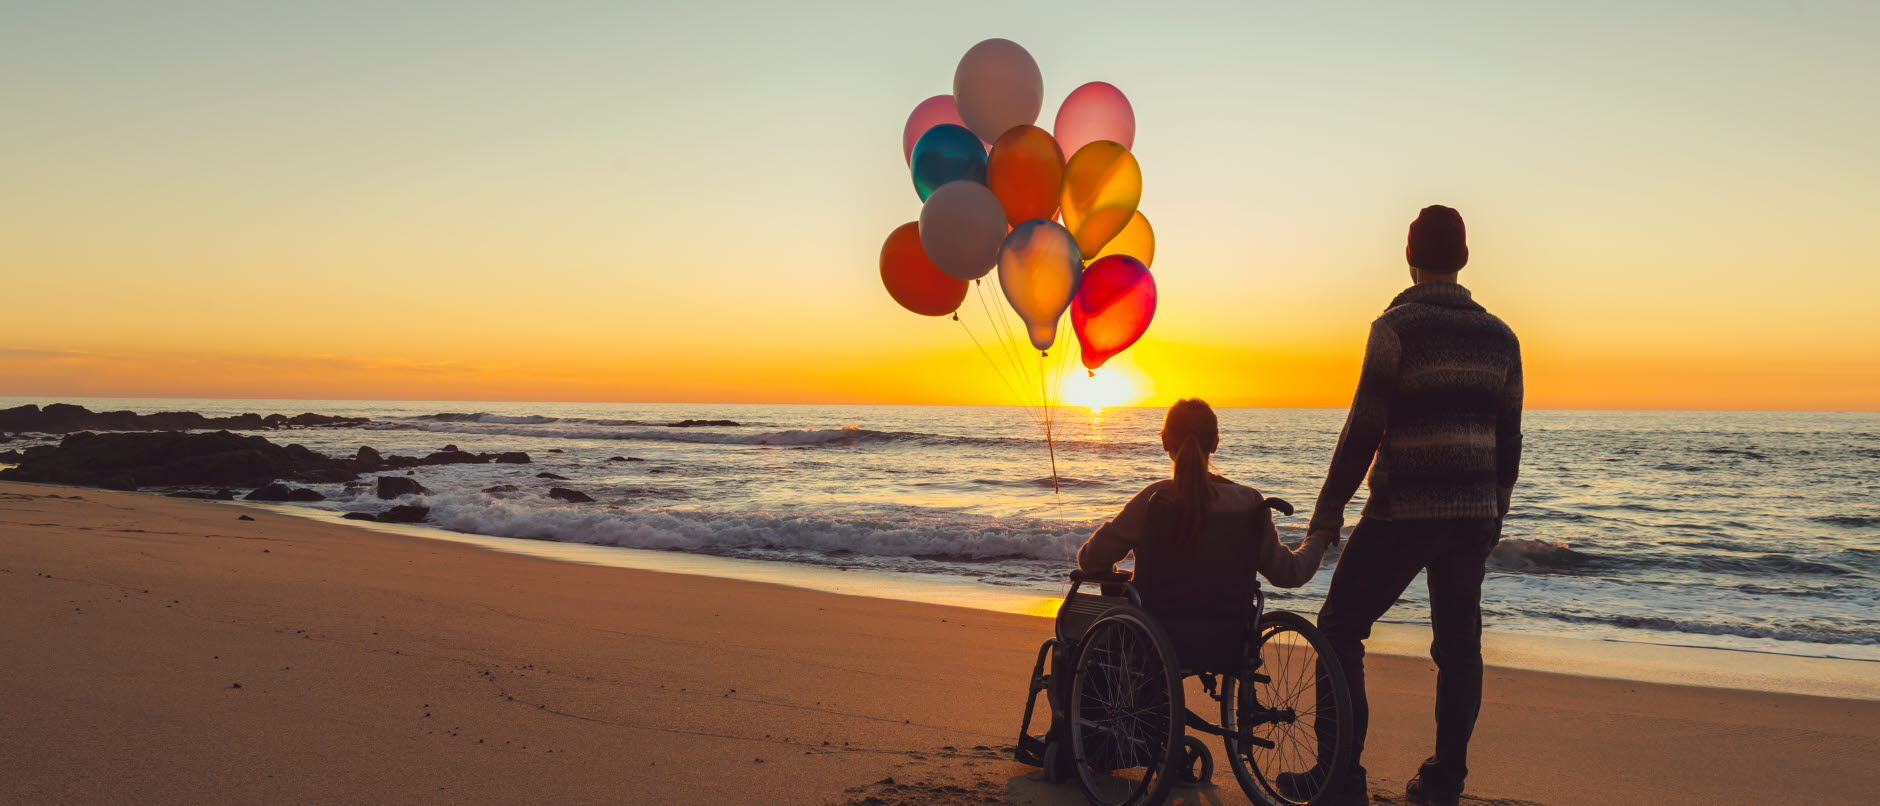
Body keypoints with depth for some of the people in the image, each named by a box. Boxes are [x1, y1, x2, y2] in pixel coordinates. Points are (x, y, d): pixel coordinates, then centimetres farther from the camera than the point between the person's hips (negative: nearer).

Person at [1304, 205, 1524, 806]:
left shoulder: (1397, 326, -9)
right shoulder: (1500, 335, 9)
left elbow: (1364, 429, -12)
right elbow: (1508, 439, 13)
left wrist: (1327, 512, -6)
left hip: (1403, 511, -6)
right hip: (1473, 513, 6)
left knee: (1341, 627, 4)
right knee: (1459, 643, 13)